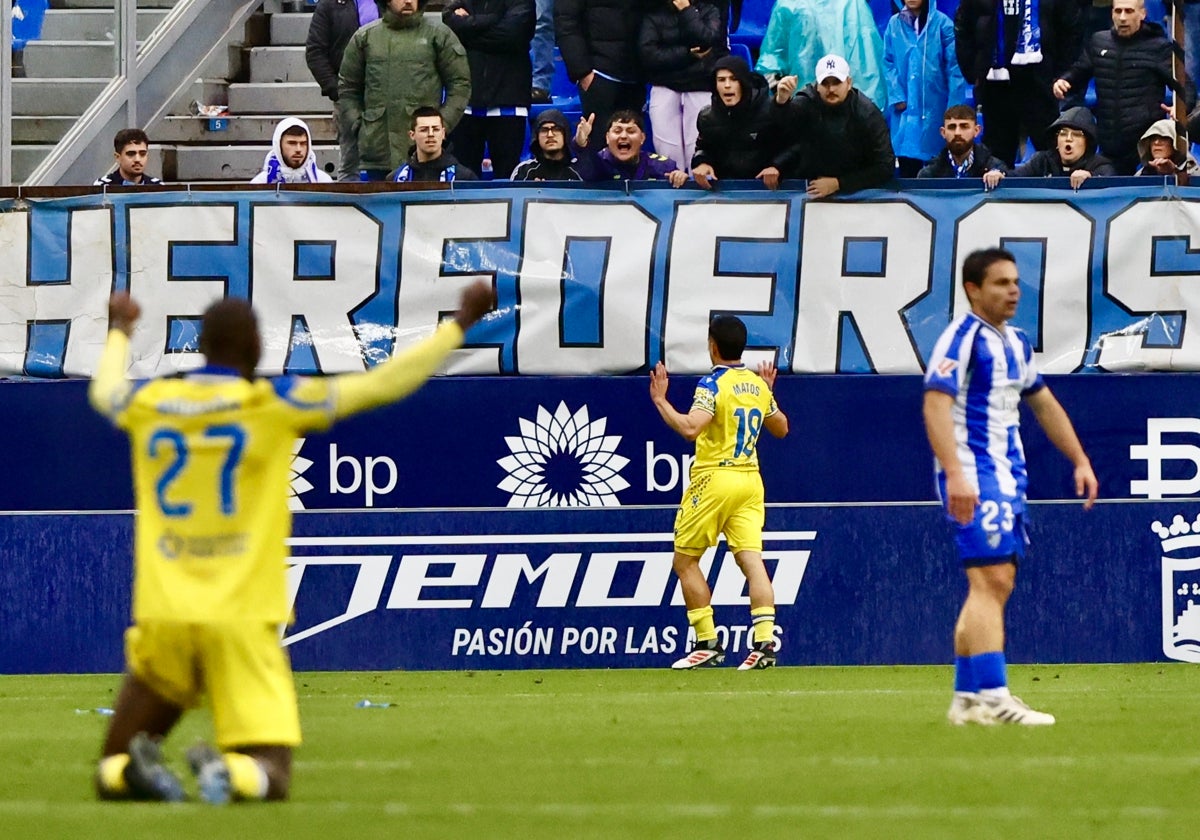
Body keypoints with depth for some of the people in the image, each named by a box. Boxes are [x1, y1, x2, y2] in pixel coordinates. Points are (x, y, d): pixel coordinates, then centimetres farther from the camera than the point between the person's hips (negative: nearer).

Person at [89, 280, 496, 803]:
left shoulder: (147, 404, 8)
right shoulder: (272, 405, -2)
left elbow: (103, 391, 34)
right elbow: (385, 383, 3)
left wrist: (119, 332, 55)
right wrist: (462, 323, 14)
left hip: (162, 619, 3)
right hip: (241, 622, -3)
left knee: (112, 776, 12)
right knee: (269, 775, 0)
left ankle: (136, 766, -24)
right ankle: (227, 773, -34)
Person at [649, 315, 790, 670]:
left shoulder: (713, 384, -11)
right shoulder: (758, 385, 10)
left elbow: (690, 428, -25)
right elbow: (781, 428, 24)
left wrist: (661, 401, -13)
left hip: (714, 480, -6)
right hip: (750, 481, 6)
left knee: (685, 560, 6)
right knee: (752, 559, -4)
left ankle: (708, 643, 1)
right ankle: (765, 640, -18)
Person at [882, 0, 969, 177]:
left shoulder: (942, 24, -4)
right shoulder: (894, 24, 5)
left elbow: (954, 65, -5)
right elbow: (888, 63, 7)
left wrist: (954, 107, -10)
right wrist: (896, 96, -6)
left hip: (934, 105, -2)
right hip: (906, 106, 2)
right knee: (907, 167, 1)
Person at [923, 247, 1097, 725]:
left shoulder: (1015, 343, 17)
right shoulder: (963, 338, -11)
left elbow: (1043, 404, 29)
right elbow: (936, 404, -21)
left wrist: (1080, 461, 26)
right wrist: (955, 474, -32)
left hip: (1008, 478, 9)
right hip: (974, 478, -9)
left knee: (995, 587, 8)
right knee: (991, 580, -16)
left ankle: (966, 698, 11)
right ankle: (992, 698, -22)